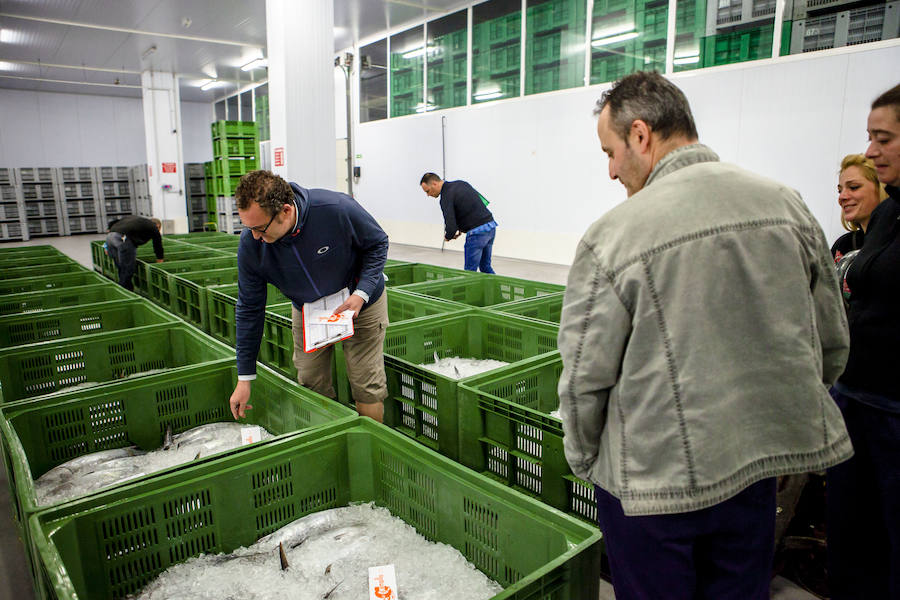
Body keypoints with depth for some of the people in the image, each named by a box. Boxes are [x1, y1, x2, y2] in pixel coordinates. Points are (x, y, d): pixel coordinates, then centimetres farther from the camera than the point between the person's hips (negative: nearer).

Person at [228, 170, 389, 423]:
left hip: (361, 306, -3)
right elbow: (249, 309, -10)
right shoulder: (251, 244, -21)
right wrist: (244, 378, -7)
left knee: (368, 390, -2)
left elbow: (377, 243, -12)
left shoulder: (336, 208, -32)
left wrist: (362, 293, -26)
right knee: (311, 388, 6)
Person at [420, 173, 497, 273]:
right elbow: (484, 201, 22)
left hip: (477, 232, -9)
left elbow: (451, 226, -21)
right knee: (485, 267, 19)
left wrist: (448, 237, 4)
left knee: (470, 271, 2)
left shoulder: (446, 197, -12)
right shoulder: (460, 184, 15)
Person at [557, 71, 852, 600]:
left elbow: (585, 379, -13)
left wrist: (585, 462, 5)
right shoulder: (788, 205, -2)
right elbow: (832, 344, 6)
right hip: (757, 464, 5)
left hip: (652, 481, -4)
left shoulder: (612, 237, -19)